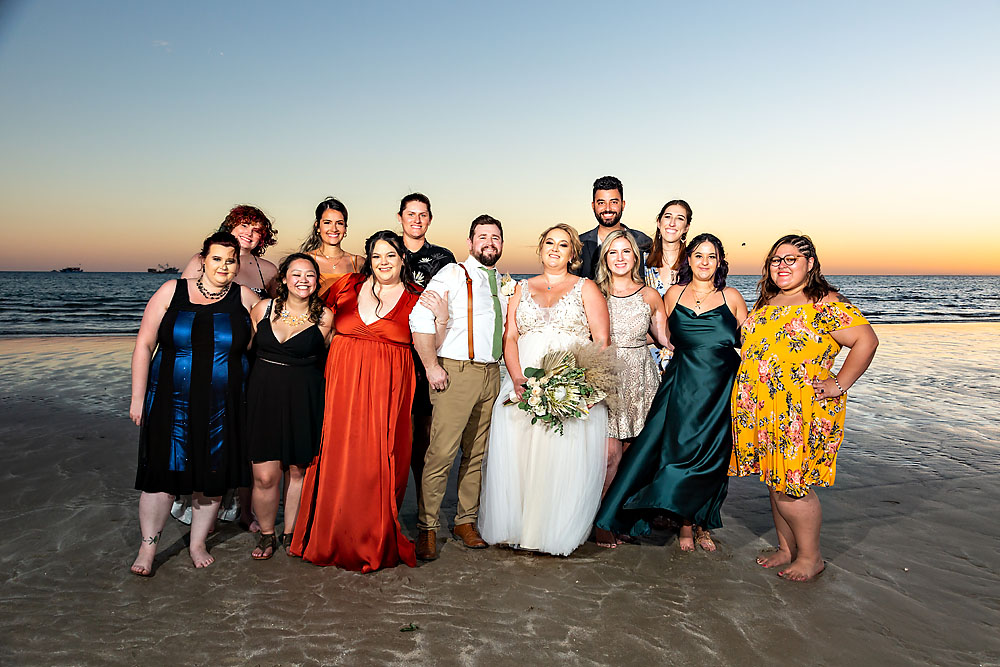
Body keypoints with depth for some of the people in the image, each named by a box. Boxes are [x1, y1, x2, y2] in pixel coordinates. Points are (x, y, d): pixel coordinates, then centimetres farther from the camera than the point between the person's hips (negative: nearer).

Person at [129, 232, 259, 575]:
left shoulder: (246, 299, 0)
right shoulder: (172, 292, -1)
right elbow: (144, 345, 0)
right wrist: (138, 397, -3)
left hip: (223, 407, 1)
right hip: (171, 402, -1)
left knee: (212, 476, 9)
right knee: (163, 473, 3)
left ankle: (198, 543, 28)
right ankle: (147, 547, 21)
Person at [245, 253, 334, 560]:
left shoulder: (325, 317, 0)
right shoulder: (263, 308, 3)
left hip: (304, 399, 0)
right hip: (264, 395, 1)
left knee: (297, 469, 8)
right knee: (265, 475, -3)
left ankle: (291, 532, 27)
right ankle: (266, 534, 20)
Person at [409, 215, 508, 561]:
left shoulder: (503, 284, 17)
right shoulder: (452, 275, -2)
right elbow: (420, 319, -11)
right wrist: (432, 366, -15)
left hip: (491, 374, 6)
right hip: (456, 373, -6)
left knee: (478, 453, 10)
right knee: (442, 452, -8)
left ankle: (466, 521, 22)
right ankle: (427, 527, 5)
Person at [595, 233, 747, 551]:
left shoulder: (732, 297, 5)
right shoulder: (674, 294, 7)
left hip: (721, 390, 0)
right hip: (681, 387, 0)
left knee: (711, 459, 6)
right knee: (680, 453, -2)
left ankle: (700, 524, 24)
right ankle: (688, 525, 15)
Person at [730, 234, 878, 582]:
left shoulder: (825, 304, -9)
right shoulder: (765, 303, 14)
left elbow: (866, 340, -16)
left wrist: (838, 385, -16)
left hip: (801, 413, -7)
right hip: (762, 410, 7)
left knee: (790, 488, -2)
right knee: (775, 484, 14)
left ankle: (811, 557, 18)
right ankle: (786, 549, 29)